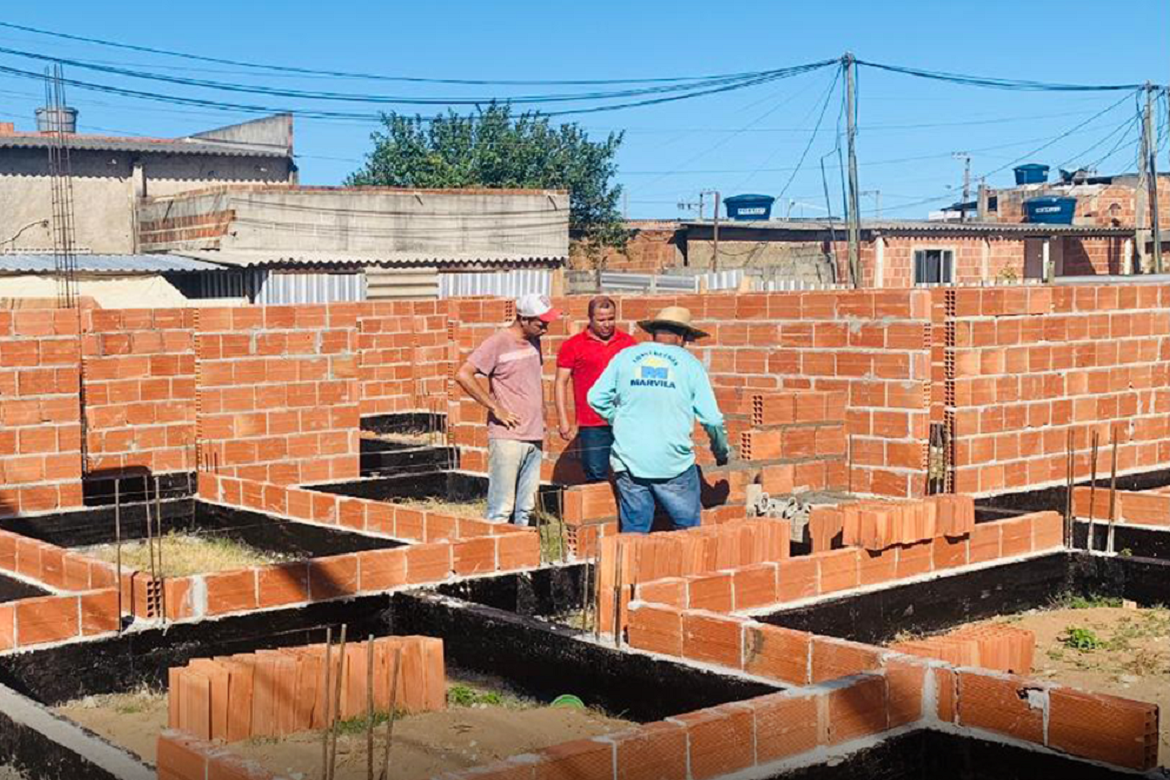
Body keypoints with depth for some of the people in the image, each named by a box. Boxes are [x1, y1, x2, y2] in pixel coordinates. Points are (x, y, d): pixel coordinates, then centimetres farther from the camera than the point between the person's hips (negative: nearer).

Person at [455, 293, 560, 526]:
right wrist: (496, 409, -15)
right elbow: (463, 375, -16)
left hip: (534, 437, 7)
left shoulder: (533, 341, 12)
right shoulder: (497, 343, -10)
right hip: (507, 438, -7)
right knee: (501, 509, -7)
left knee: (526, 508, 10)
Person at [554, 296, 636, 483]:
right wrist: (563, 420, -4)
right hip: (592, 426, -2)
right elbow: (561, 382, 3)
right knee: (596, 478, 1)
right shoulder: (573, 346, 3)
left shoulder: (628, 342, 10)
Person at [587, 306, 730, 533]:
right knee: (689, 529, 9)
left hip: (630, 461, 2)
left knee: (633, 531, 9)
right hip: (674, 464, -2)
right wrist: (721, 451, 17)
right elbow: (711, 418, 1)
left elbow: (596, 398, 5)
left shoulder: (625, 357, 6)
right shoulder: (689, 363, 2)